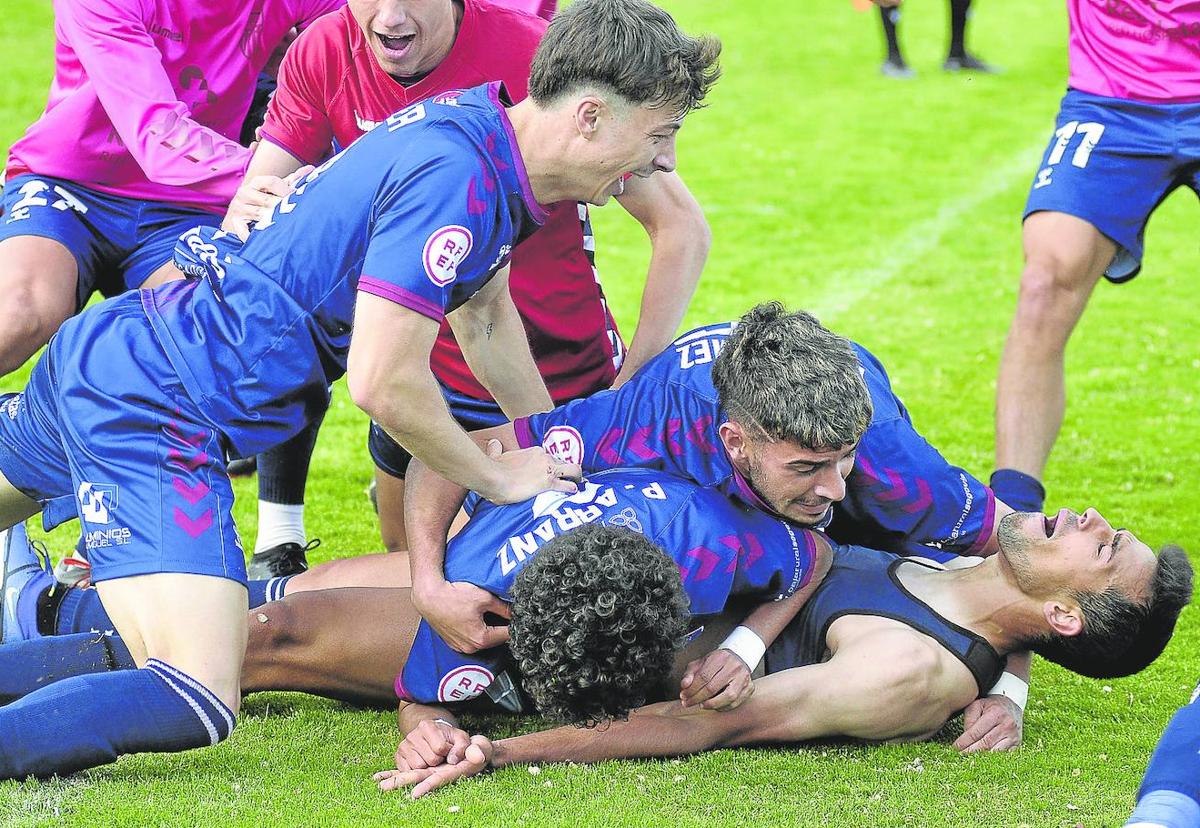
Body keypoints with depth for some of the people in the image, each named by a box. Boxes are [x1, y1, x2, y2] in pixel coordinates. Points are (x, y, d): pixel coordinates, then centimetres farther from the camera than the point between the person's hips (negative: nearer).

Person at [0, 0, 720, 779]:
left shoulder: (480, 127, 7)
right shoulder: (453, 177, -23)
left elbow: (485, 318, 27)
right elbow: (384, 383, -23)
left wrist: (565, 450, 32)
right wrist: (502, 479, -6)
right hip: (153, 414, -11)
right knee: (195, 707, -23)